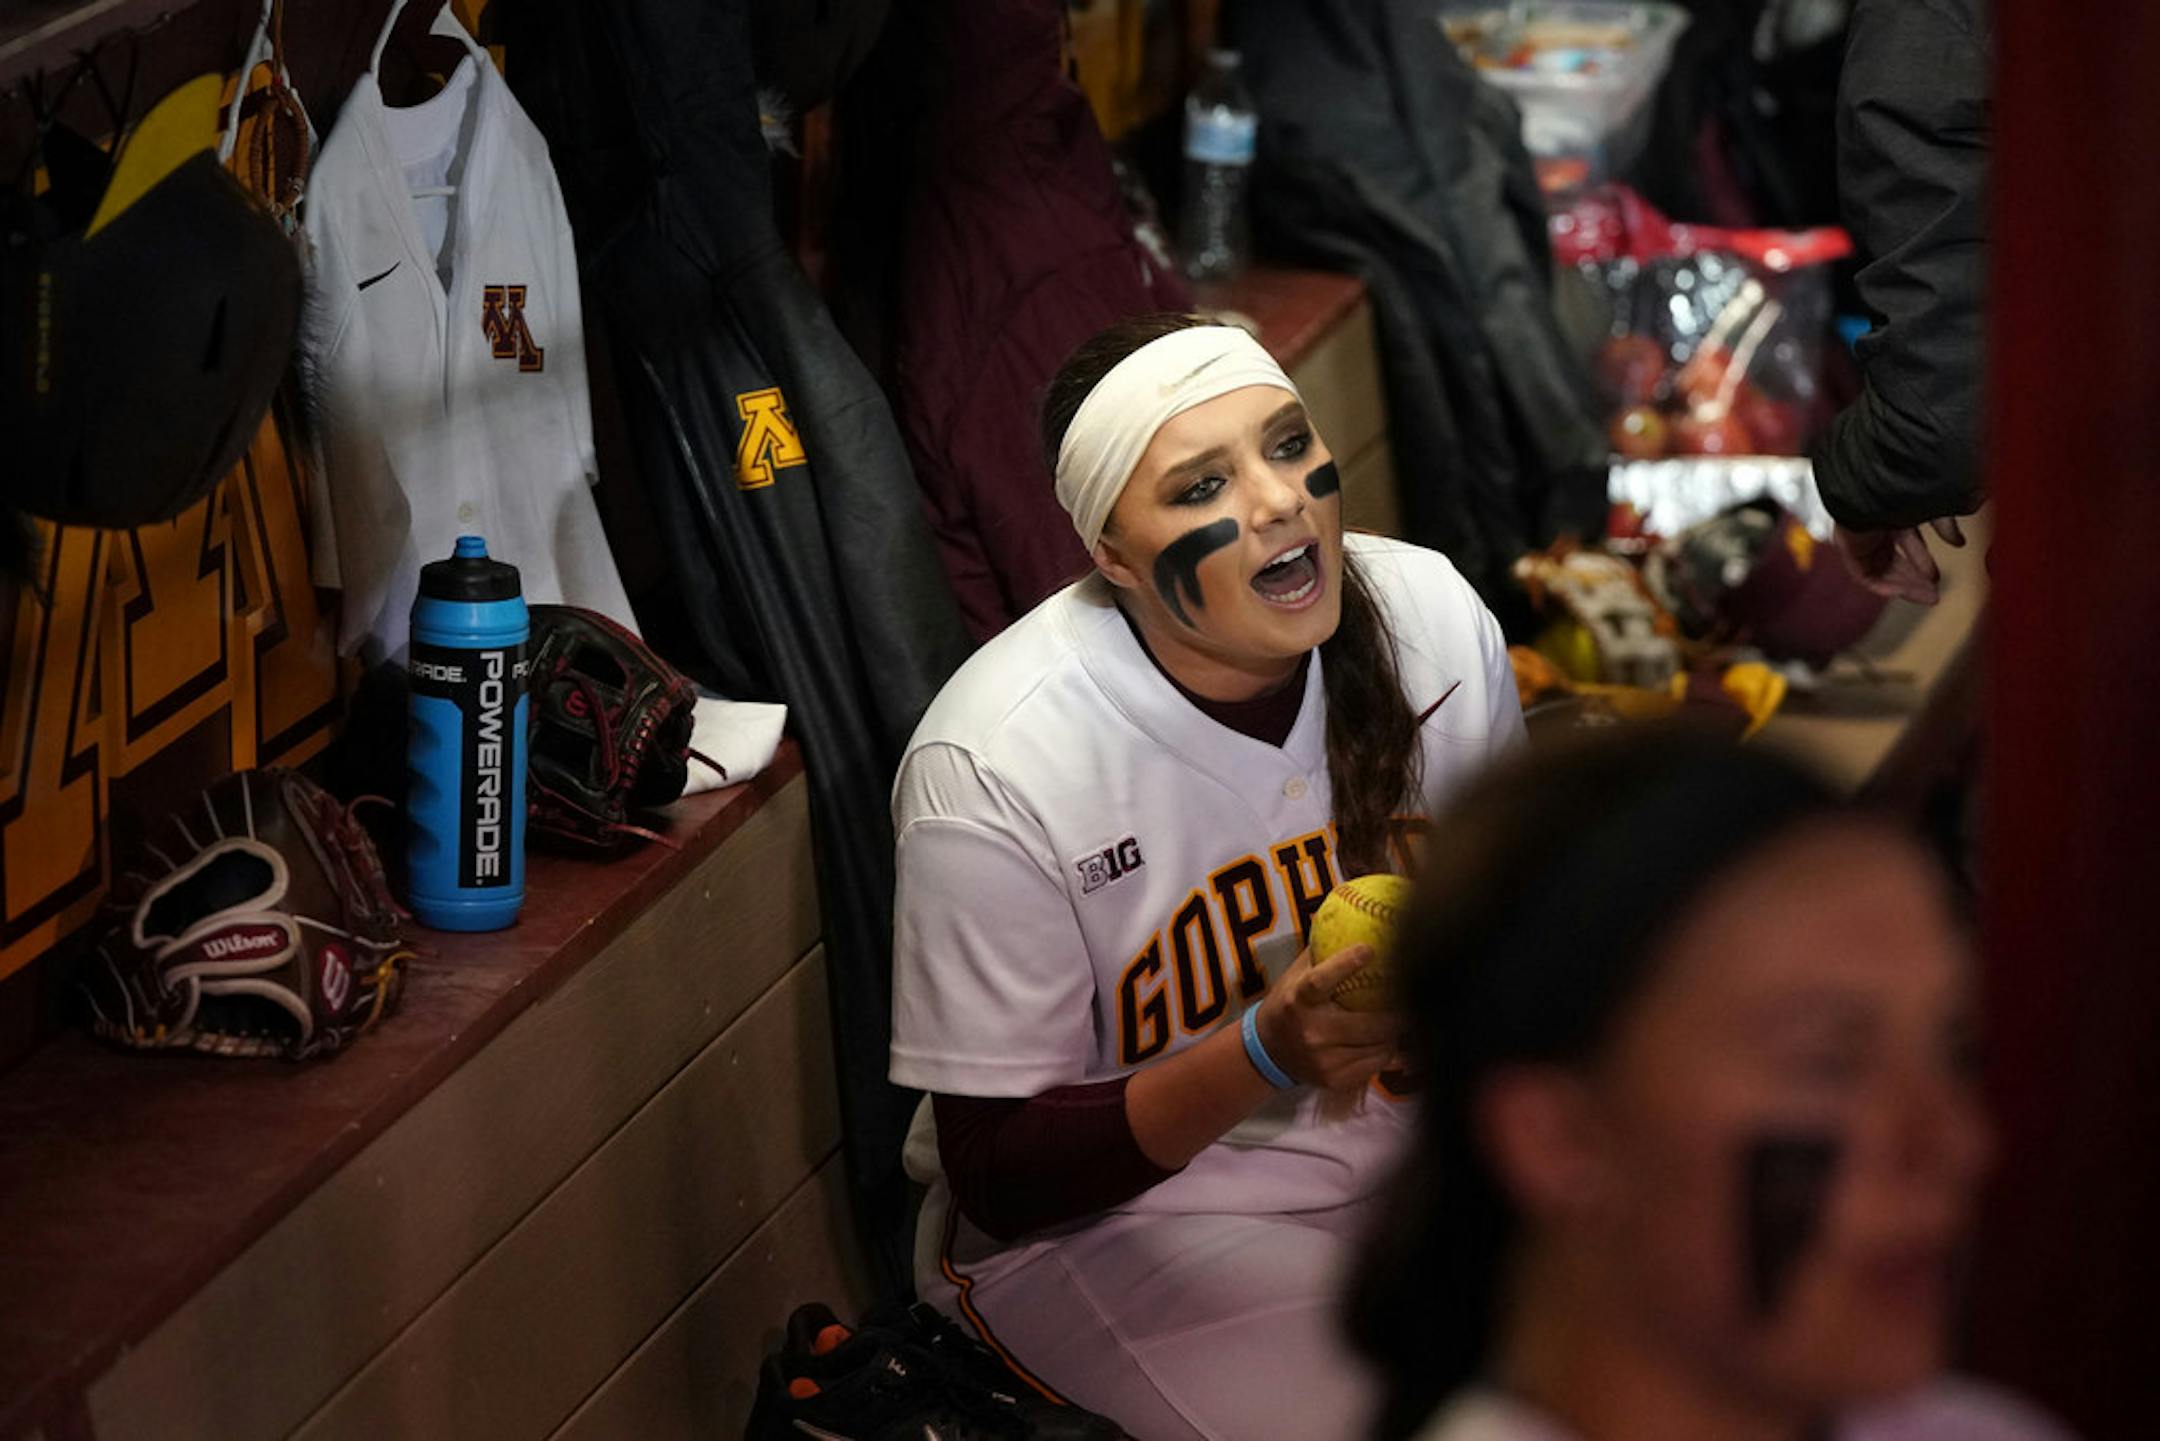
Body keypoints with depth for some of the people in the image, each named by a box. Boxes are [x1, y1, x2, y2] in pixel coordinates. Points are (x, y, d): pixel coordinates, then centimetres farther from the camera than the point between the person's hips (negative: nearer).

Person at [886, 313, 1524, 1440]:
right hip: (1103, 1207, -5)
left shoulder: (1431, 617, -8)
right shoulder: (993, 766, -23)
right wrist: (1270, 1053, -32)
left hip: (1396, 1125, 5)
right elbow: (1000, 1176, -17)